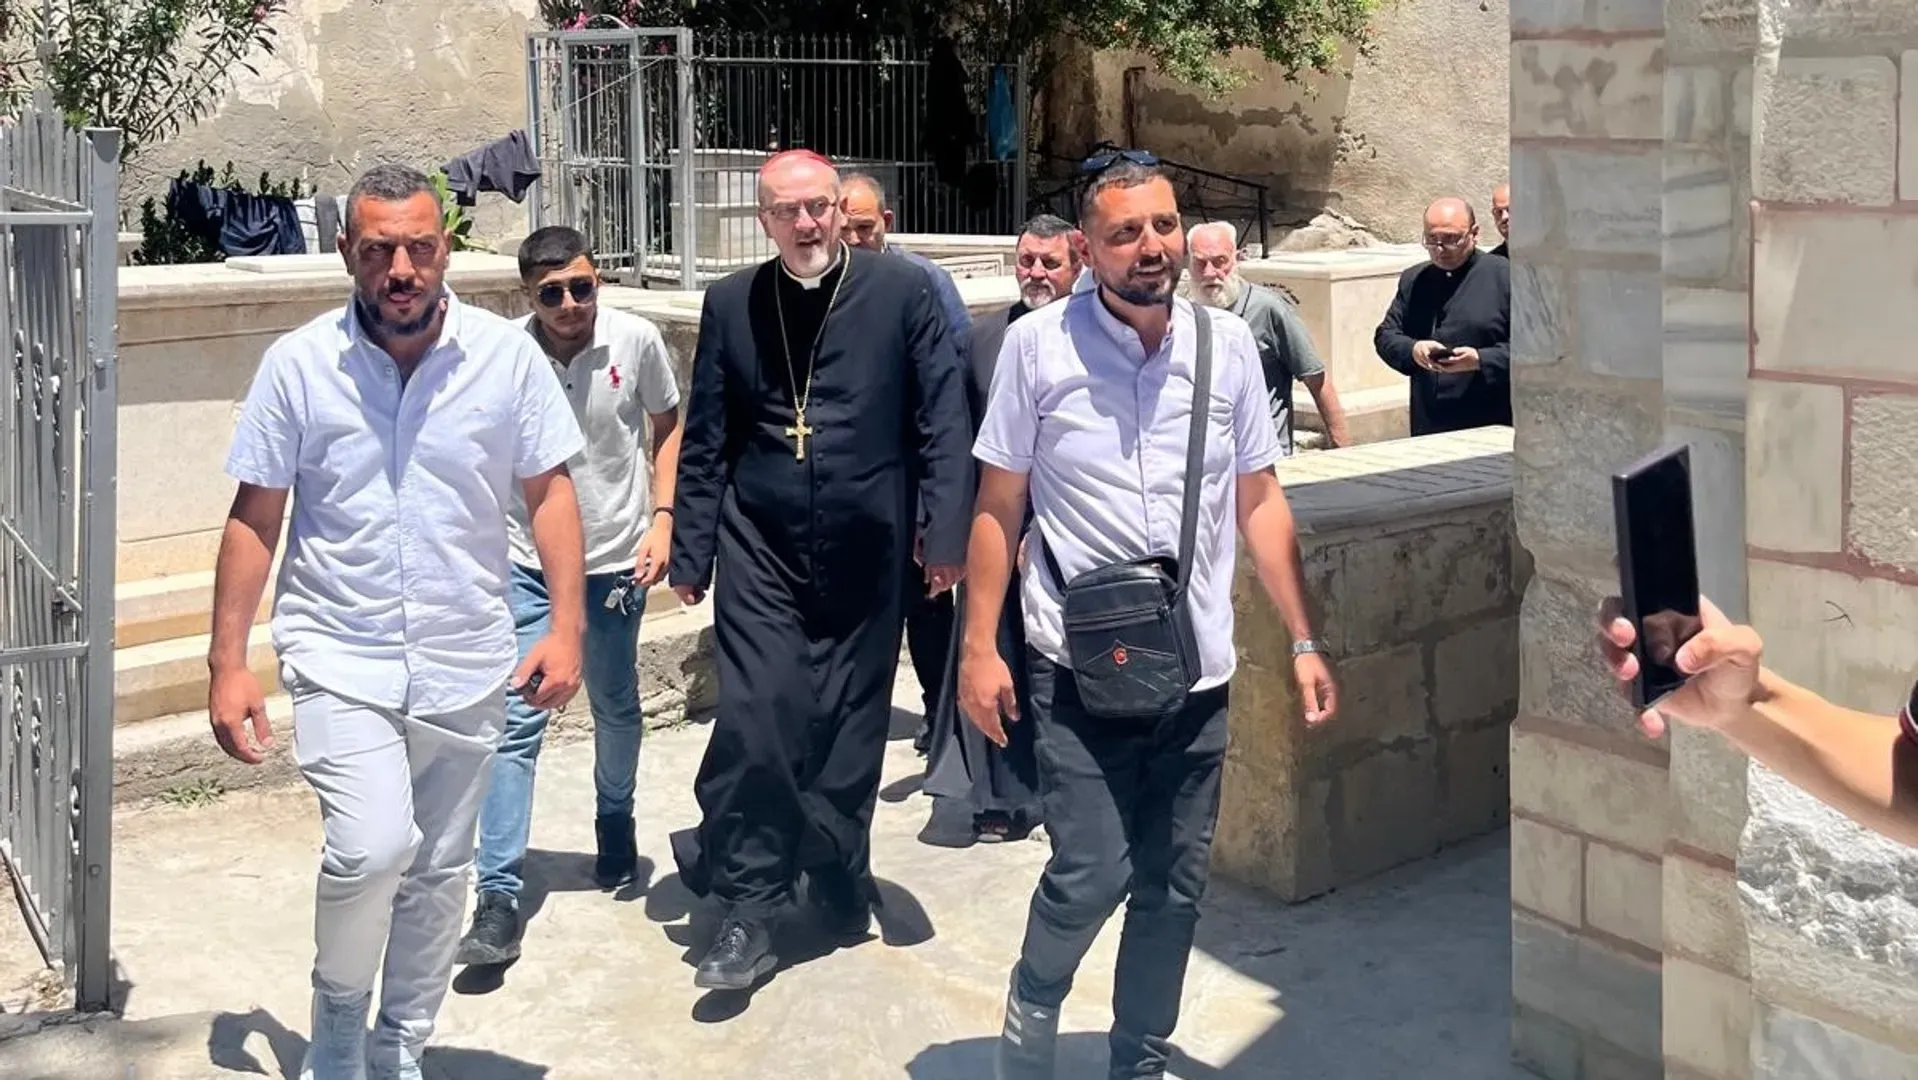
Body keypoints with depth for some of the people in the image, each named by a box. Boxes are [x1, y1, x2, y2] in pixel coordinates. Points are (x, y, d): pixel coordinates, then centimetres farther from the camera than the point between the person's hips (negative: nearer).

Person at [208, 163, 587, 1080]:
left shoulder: (507, 355, -3)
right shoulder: (297, 364, -4)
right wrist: (228, 665, -2)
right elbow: (254, 519, 0)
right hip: (339, 659, -2)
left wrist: (566, 627, -6)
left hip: (466, 665, 2)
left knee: (438, 872, 11)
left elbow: (548, 493, 2)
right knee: (372, 846, -19)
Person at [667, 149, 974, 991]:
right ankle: (748, 908, 3)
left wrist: (946, 535, -7)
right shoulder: (731, 304, 5)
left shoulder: (903, 292, -2)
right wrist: (690, 551, 6)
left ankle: (835, 877, 28)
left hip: (864, 551, 0)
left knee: (851, 728, 8)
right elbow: (705, 441, 8)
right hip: (760, 550, 1)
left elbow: (942, 423, -2)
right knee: (755, 717, -8)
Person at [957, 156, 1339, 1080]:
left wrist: (1304, 641, 5)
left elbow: (1259, 501, 9)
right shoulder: (1037, 345, -6)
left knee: (1174, 887, 11)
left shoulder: (1228, 343, 2)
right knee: (1090, 876, -7)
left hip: (1198, 669, 4)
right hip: (1080, 669, -3)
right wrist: (978, 648, -5)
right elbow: (998, 507, -1)